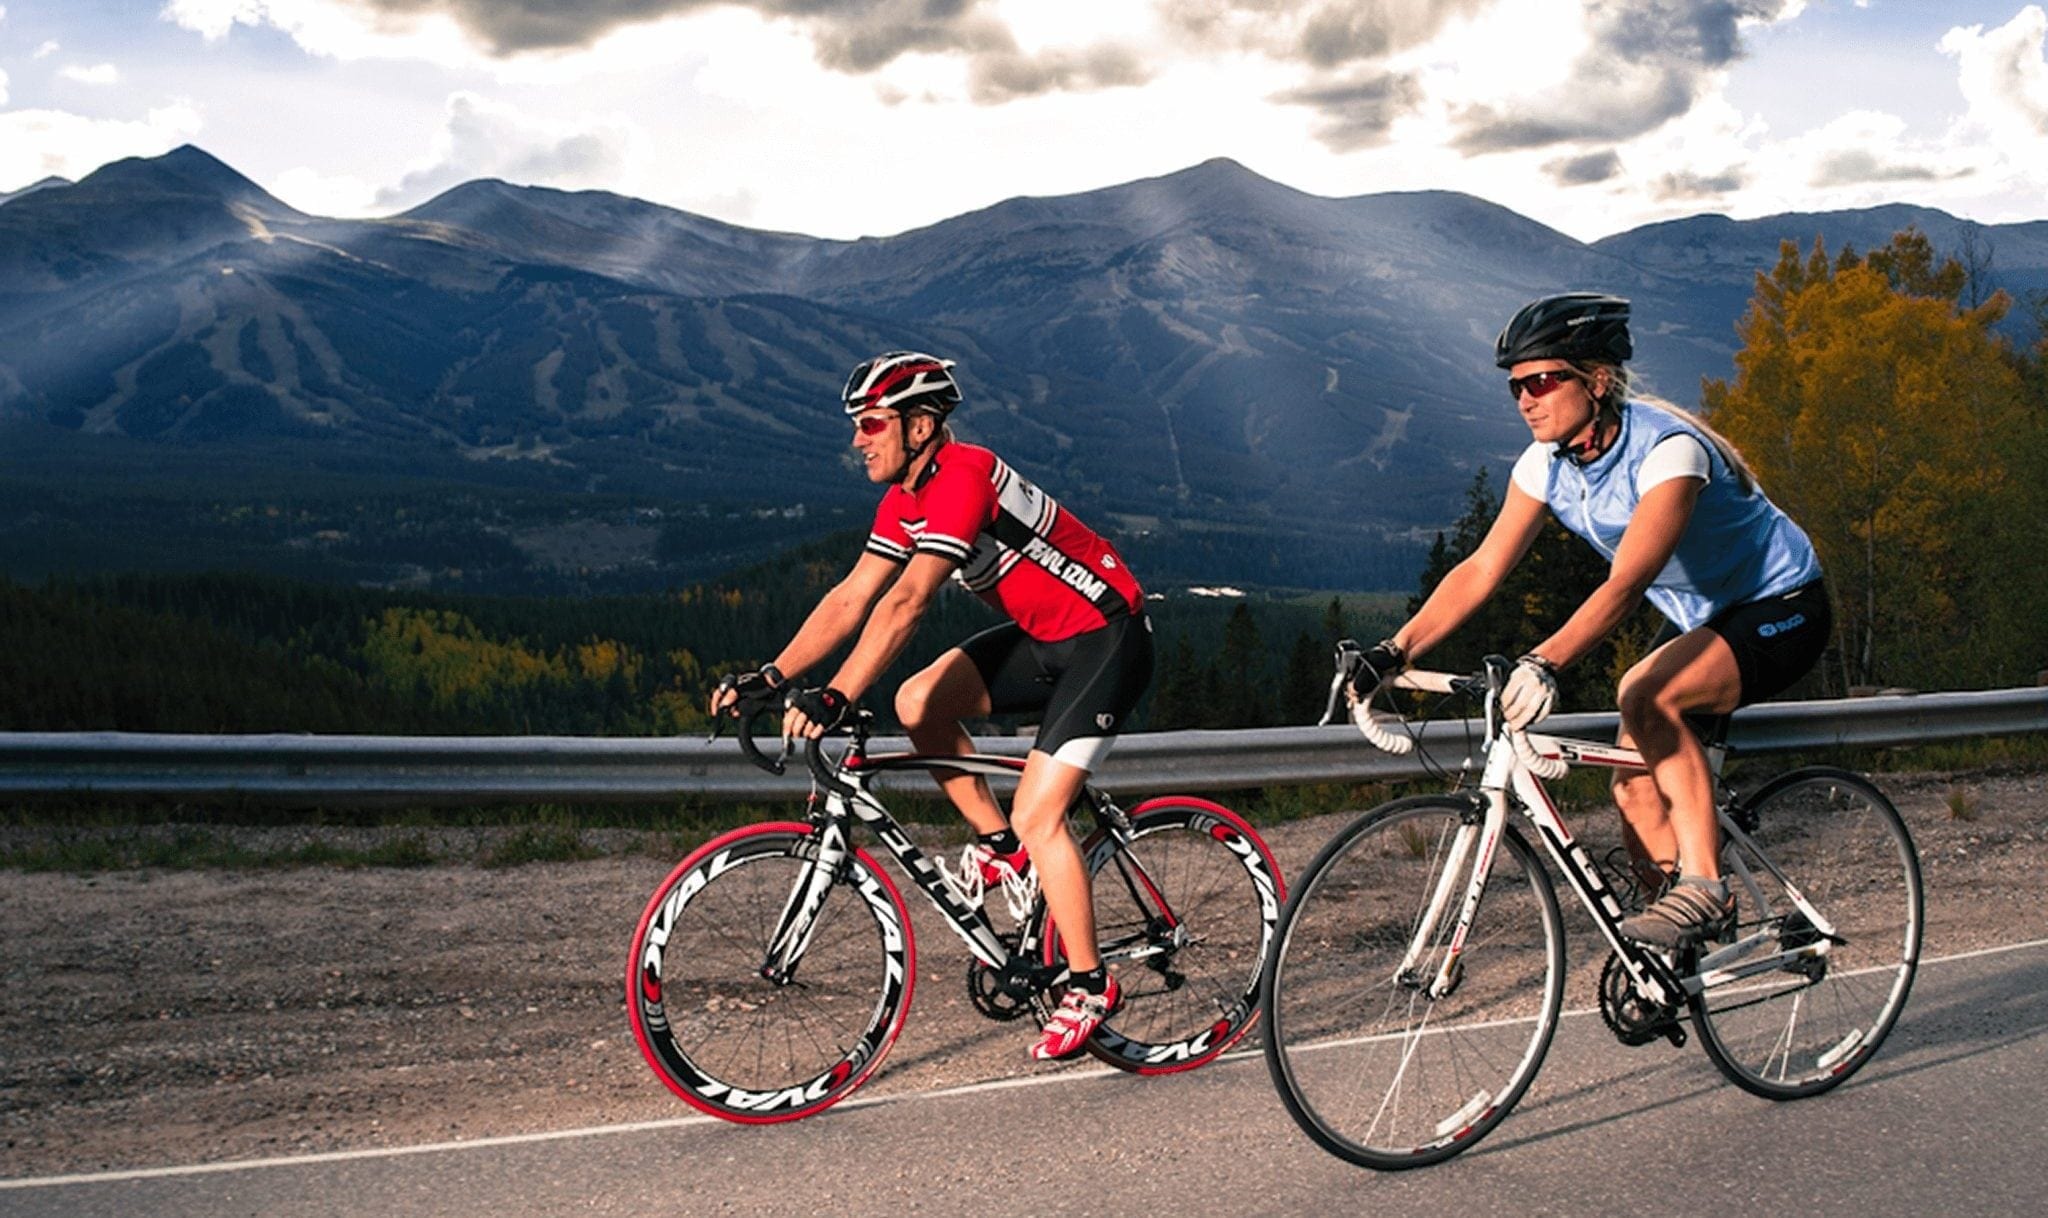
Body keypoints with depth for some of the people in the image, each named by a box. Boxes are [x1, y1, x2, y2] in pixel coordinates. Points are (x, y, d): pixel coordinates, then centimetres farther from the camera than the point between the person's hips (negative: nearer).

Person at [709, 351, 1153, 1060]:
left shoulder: (963, 476, -25)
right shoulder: (906, 498, 3)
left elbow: (906, 603, -34)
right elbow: (853, 597, 2)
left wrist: (835, 699, -39)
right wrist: (770, 677, -6)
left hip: (1107, 639, -9)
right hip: (1043, 636, 9)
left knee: (1037, 815, -13)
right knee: (919, 704, -5)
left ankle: (1088, 989, 1)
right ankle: (1000, 845, 11)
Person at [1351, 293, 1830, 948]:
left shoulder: (1667, 448, -30)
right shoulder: (1548, 463, -9)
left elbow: (1626, 583, -41)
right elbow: (1482, 568, -12)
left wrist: (1544, 661, -55)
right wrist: (1394, 651, -24)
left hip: (1781, 608, -7)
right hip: (1698, 618, 8)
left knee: (1646, 696, -31)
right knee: (1634, 789, -3)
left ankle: (1704, 887, -22)